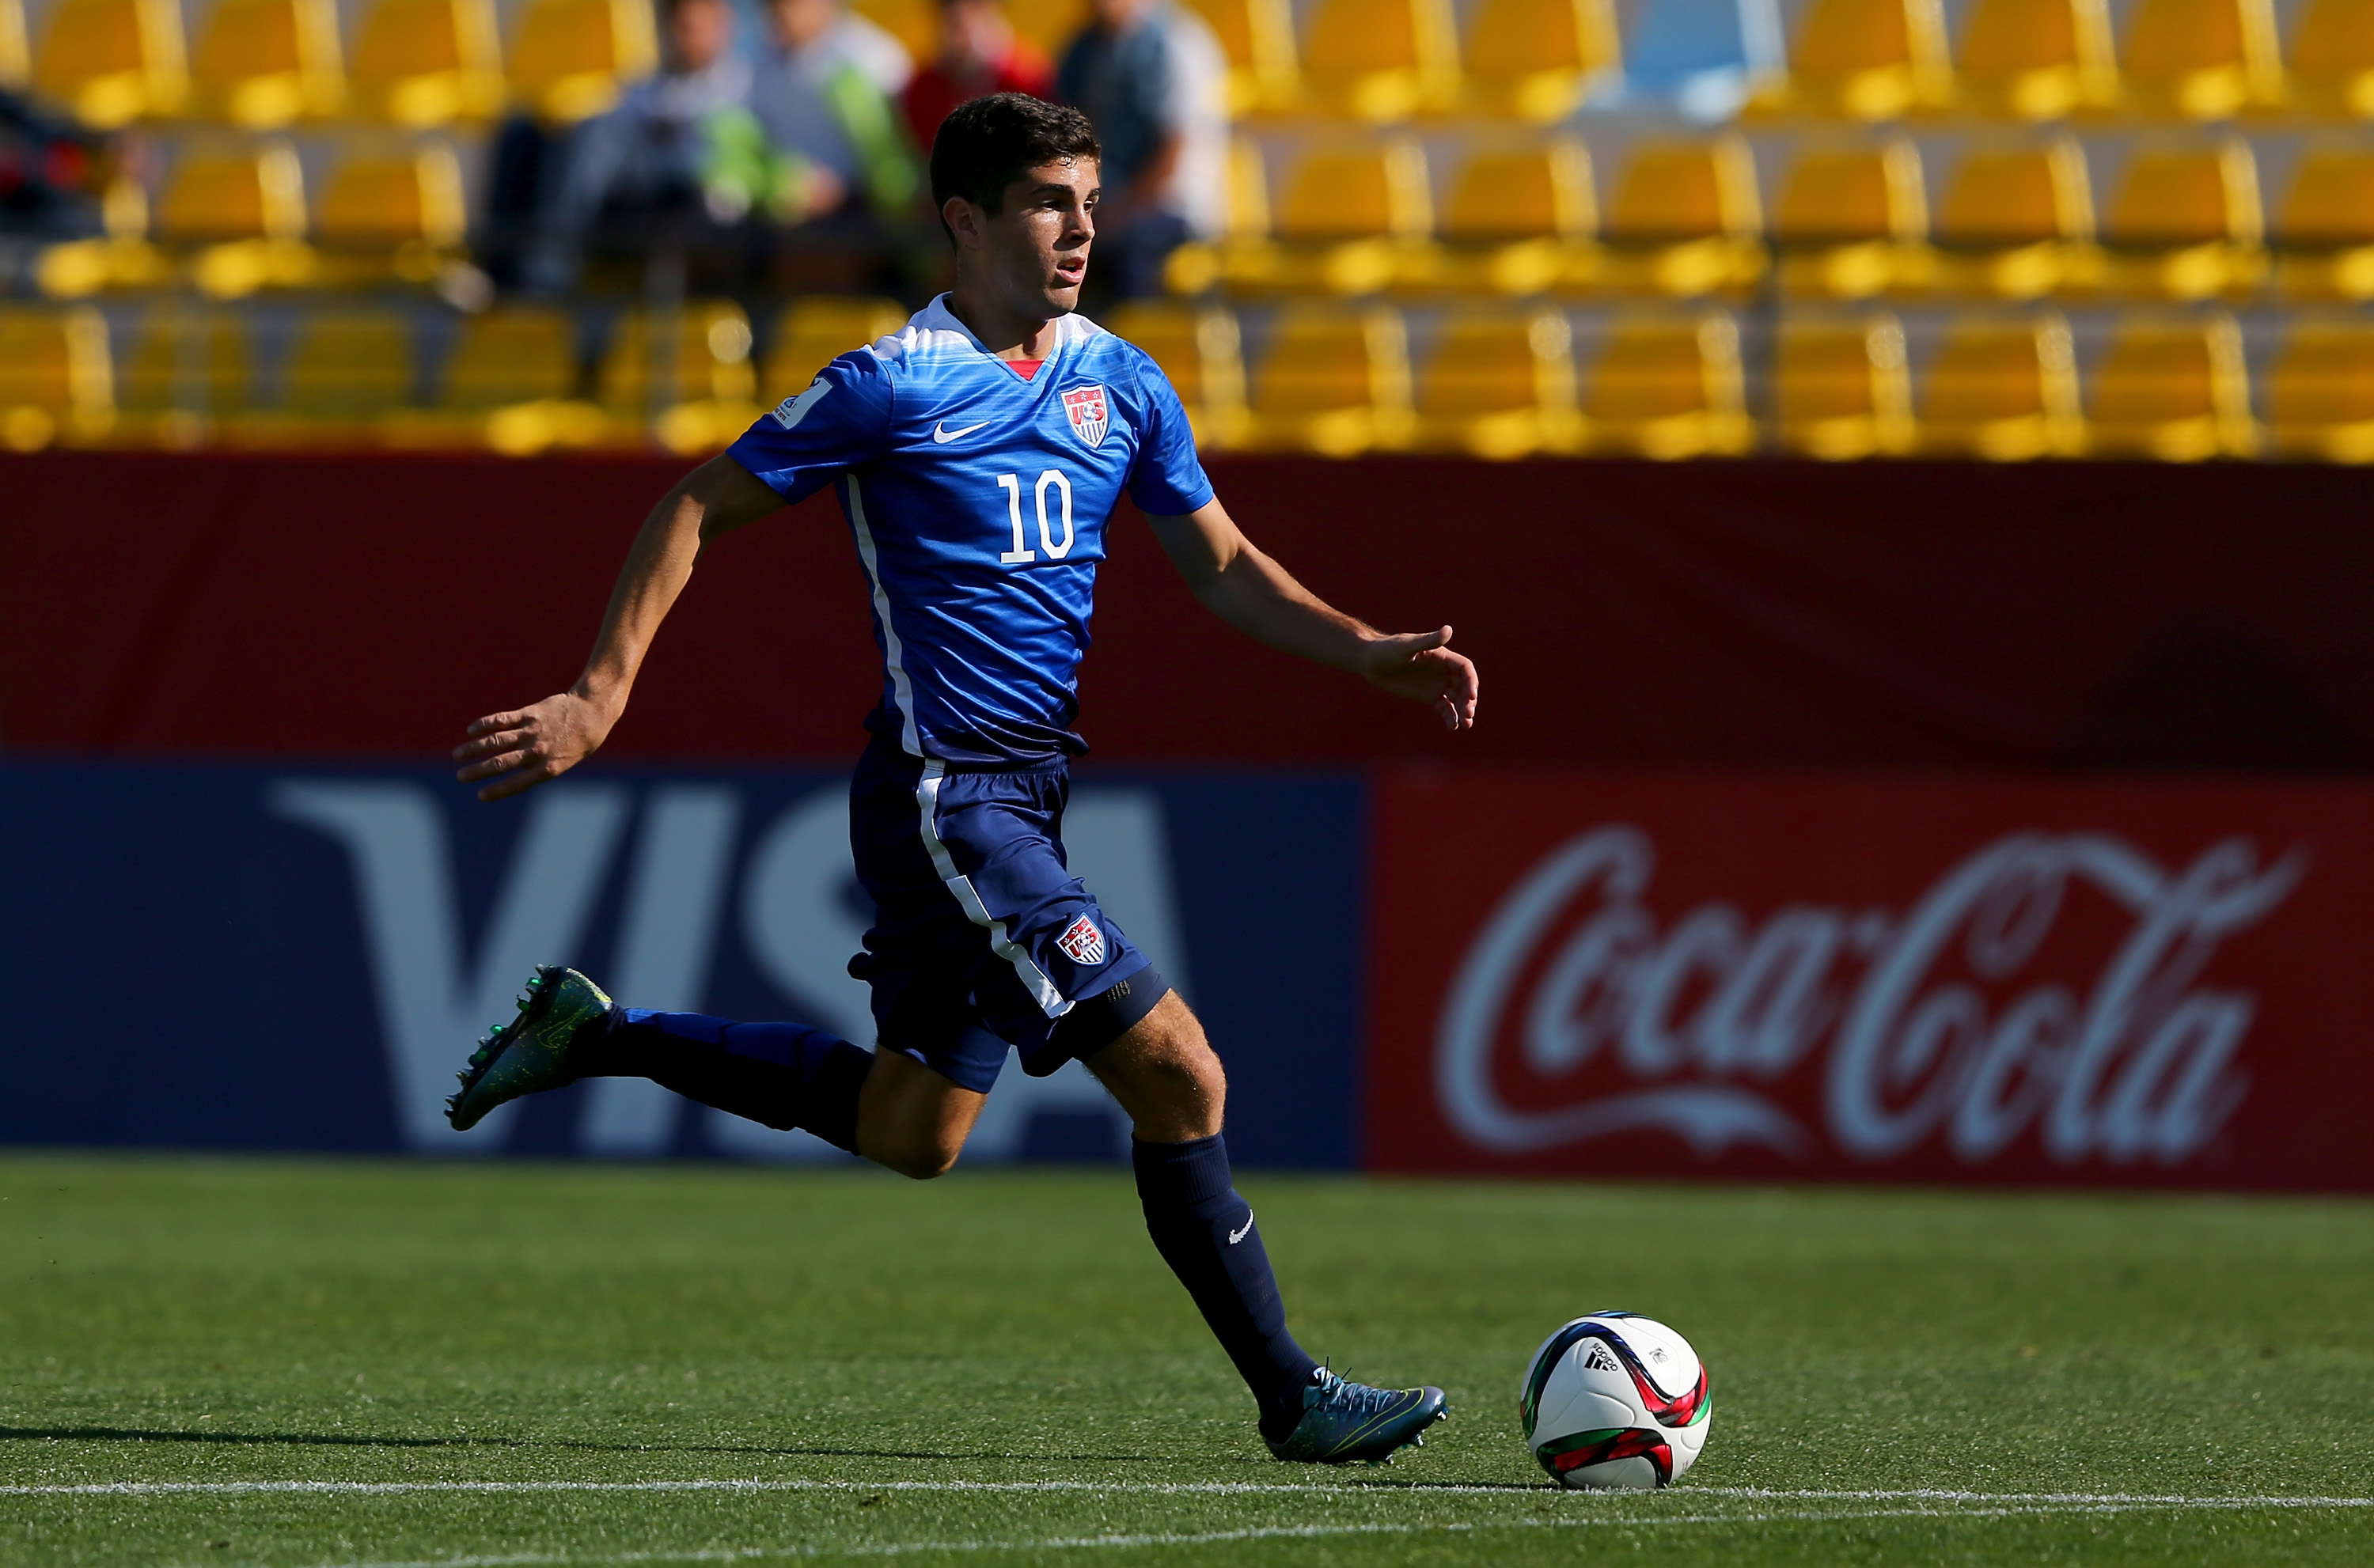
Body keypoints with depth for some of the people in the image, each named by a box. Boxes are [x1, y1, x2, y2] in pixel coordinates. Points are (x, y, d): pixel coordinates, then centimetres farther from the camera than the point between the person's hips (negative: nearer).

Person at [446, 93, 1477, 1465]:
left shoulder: (1120, 383, 9)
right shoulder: (896, 385, -11)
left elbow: (1223, 567, 16)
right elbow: (698, 511, -4)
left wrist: (1373, 653, 1)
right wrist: (602, 697, -9)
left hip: (1024, 801, 9)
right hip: (941, 798, -8)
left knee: (908, 1133, 17)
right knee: (1179, 1075, -16)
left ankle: (596, 1035, 30)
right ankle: (1293, 1397, -8)